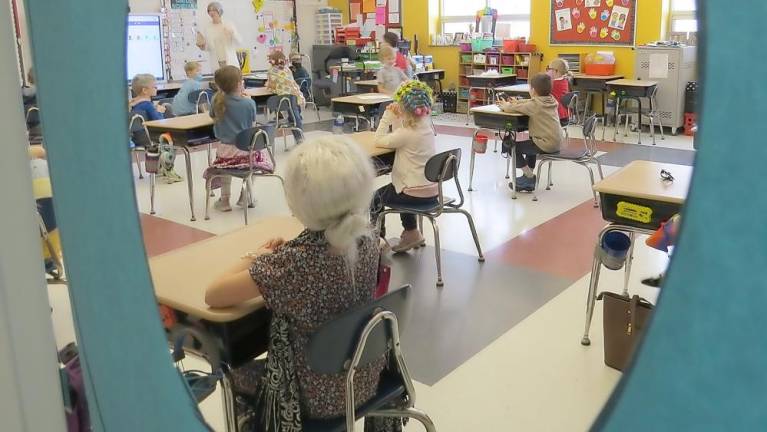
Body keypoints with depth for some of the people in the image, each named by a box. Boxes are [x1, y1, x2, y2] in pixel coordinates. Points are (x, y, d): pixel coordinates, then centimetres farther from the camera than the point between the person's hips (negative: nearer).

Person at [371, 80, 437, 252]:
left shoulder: (407, 133, -21)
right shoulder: (426, 125, 3)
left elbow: (379, 140, -12)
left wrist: (388, 116, -6)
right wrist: (398, 117, 3)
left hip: (417, 195, -8)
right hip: (433, 191, 8)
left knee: (375, 197, 16)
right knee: (395, 188, 37)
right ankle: (411, 233, 36)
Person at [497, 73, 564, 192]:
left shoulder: (534, 105, -15)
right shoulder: (551, 101, 8)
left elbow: (510, 109, -12)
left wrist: (505, 106, 9)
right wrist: (517, 102, 15)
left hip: (547, 144, -9)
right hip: (557, 142, 9)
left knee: (514, 147, 2)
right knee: (530, 144, 34)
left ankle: (529, 176, 11)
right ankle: (528, 176, 36)